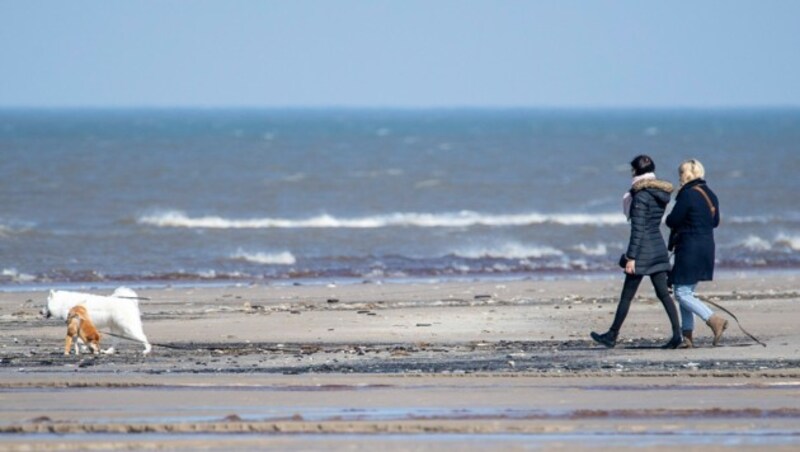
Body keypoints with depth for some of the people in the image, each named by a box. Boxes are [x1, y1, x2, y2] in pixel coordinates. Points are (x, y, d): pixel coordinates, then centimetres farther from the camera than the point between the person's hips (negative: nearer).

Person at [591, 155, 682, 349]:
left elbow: (638, 229, -18)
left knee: (627, 295, 3)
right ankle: (677, 333, -5)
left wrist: (631, 257, -18)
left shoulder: (641, 196, -15)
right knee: (663, 293, 6)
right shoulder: (661, 193, 9)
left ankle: (612, 336, 12)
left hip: (643, 250, -8)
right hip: (659, 247, 8)